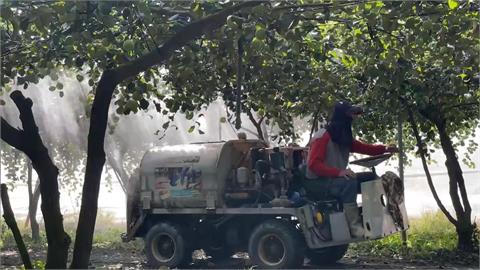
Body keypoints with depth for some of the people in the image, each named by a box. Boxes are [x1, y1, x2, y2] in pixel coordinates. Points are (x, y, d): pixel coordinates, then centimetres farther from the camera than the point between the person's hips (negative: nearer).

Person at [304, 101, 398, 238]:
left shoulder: (344, 138, 9)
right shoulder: (323, 137, -17)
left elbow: (364, 148, 10)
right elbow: (313, 165, -26)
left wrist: (385, 149, -8)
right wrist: (339, 172, -37)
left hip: (336, 179, 9)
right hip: (317, 183, -9)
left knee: (371, 178, 2)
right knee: (349, 183, -35)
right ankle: (355, 226, -33)